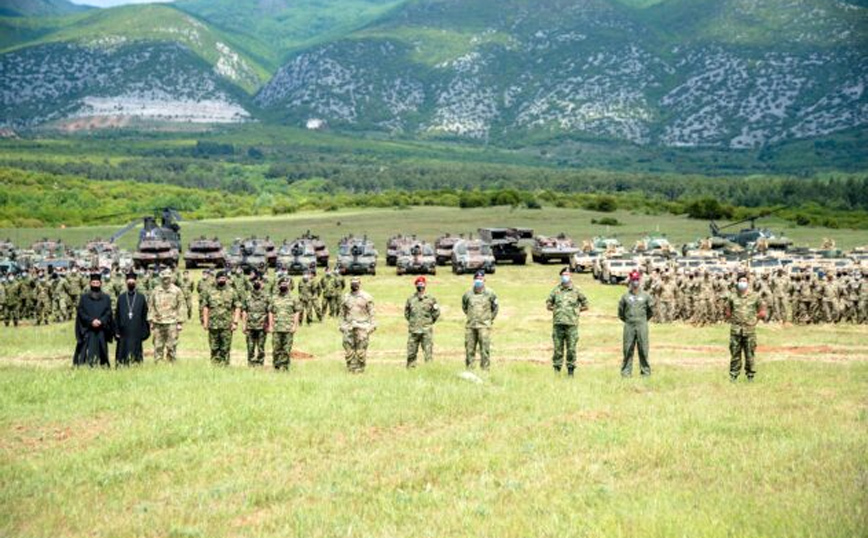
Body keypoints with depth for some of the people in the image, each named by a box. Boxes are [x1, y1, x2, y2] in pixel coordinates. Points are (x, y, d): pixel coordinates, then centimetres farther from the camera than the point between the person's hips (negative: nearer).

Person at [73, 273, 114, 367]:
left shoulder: (106, 298, 11)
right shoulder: (84, 297, 8)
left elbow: (108, 313, 3)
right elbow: (80, 312, 0)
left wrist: (100, 321, -15)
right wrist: (91, 321, -14)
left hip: (101, 330, 1)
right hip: (87, 331, -1)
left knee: (101, 354, 1)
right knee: (85, 354, -7)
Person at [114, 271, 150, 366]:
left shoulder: (141, 297, 5)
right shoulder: (121, 297, 7)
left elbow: (145, 316, 4)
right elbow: (117, 316, 6)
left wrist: (144, 332, -1)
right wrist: (116, 331, 0)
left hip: (136, 332, 0)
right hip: (124, 332, 1)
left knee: (136, 356, 1)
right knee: (122, 356, 1)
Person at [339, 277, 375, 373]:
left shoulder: (366, 297, 4)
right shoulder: (346, 297, 12)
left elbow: (371, 313, 4)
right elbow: (342, 313, 17)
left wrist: (372, 325, -1)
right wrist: (342, 325, 12)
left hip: (362, 327, -3)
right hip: (349, 327, 3)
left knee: (361, 350, -6)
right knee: (349, 349, -1)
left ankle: (360, 370, 1)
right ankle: (351, 369, 7)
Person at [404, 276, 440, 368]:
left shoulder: (431, 299, -1)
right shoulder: (411, 299, 5)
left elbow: (436, 313, 8)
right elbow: (406, 313, 17)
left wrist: (430, 322, 7)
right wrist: (412, 322, 11)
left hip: (427, 331, -2)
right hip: (414, 330, 2)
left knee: (428, 352, -3)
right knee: (411, 352, 6)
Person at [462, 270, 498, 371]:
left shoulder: (490, 294, -1)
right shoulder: (468, 294, 6)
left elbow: (496, 307, 12)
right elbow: (464, 307, 23)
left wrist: (490, 318, 12)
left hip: (484, 325, -3)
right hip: (470, 326, 3)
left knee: (485, 348, -7)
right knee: (469, 348, 6)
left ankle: (485, 369, -3)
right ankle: (469, 369, 14)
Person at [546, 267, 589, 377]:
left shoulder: (576, 291, 5)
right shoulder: (556, 290, 8)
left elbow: (585, 305, 12)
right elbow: (548, 304, 18)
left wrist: (576, 310, 6)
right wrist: (556, 309, 6)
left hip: (571, 323, -1)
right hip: (558, 323, 1)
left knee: (571, 349, 0)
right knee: (558, 348, 2)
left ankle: (571, 370, 9)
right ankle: (557, 369, 9)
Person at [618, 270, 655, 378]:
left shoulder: (645, 296, 4)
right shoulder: (625, 296, 5)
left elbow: (651, 310, 15)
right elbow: (620, 310, 14)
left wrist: (645, 319, 13)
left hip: (642, 325, 0)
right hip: (629, 326, 0)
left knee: (643, 350, 1)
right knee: (628, 350, 1)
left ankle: (645, 371, 9)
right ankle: (626, 371, 6)